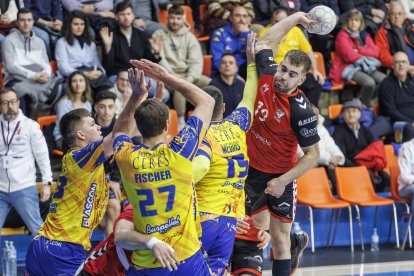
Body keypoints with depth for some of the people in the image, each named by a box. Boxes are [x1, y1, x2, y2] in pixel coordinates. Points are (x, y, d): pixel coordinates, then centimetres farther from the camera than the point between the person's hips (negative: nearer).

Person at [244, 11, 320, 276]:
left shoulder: (301, 110, -22)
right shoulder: (267, 75, -9)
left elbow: (313, 155, -16)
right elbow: (265, 43, 11)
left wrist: (283, 181, -21)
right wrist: (295, 18, 9)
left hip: (280, 177, -4)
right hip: (252, 169, 4)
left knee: (280, 238, -2)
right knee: (260, 230, 3)